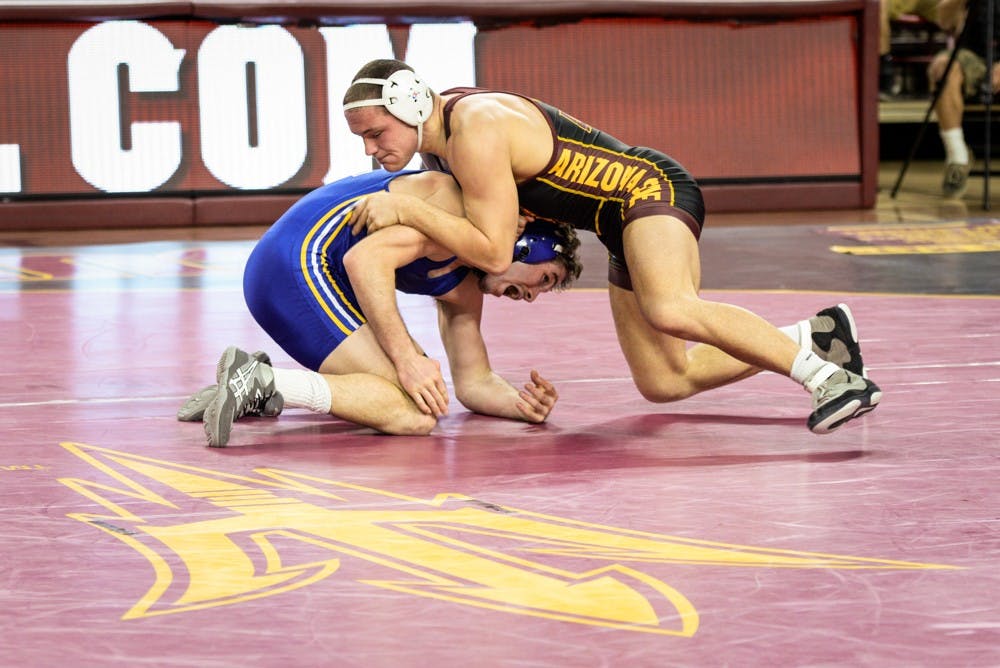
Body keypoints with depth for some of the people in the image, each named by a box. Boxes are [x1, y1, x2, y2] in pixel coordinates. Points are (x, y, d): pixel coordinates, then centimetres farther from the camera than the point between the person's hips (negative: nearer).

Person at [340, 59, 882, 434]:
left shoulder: (477, 131, -23)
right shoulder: (435, 135, 7)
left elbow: (494, 253, -27)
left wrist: (407, 209, -25)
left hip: (653, 187, -10)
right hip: (628, 226, 10)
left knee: (667, 309, -39)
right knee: (662, 382, 9)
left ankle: (827, 375, -34)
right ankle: (812, 337, 18)